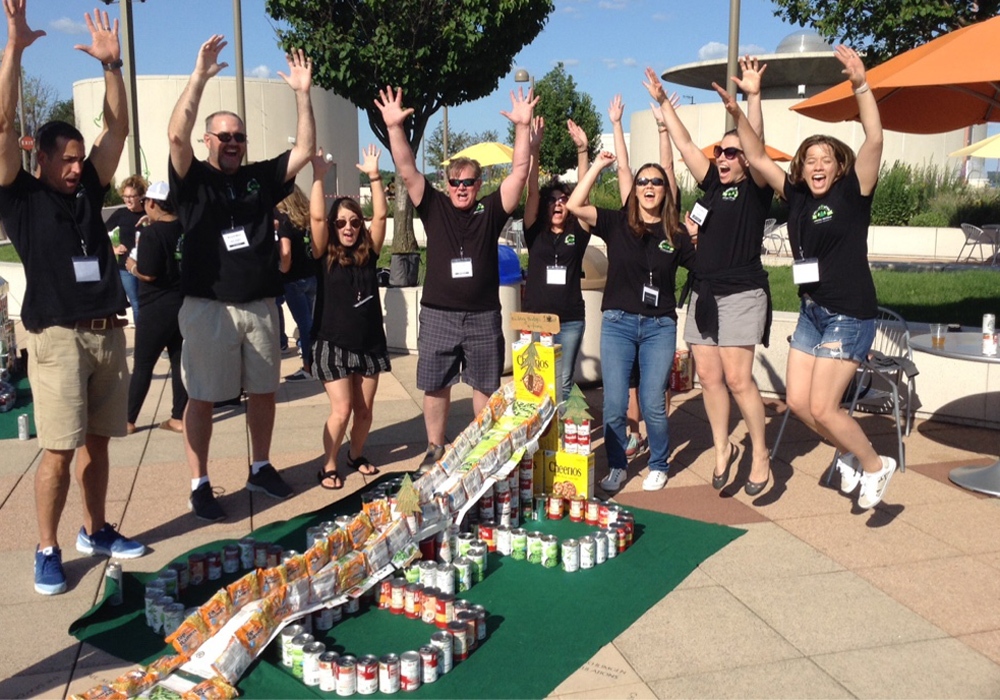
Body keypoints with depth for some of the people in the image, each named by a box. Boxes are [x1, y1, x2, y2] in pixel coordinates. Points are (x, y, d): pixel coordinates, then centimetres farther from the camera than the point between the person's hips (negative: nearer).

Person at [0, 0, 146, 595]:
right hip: (58, 337, -5)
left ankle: (97, 531, 26)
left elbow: (118, 129, 11)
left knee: (98, 442, 13)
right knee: (59, 450, -4)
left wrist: (112, 64, 5)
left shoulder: (88, 191, 13)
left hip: (108, 332, 5)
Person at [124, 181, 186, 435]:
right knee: (179, 360, 10)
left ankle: (128, 420, 13)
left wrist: (132, 266, -1)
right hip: (184, 304, 6)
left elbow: (148, 273, -21)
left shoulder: (151, 233, -16)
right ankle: (178, 418, 14)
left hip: (157, 309, -6)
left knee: (142, 366, 4)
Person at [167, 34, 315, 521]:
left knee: (263, 390, 12)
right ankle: (200, 485, 12)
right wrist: (200, 75, -21)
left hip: (260, 306, 4)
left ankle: (260, 468, 29)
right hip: (208, 308, -4)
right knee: (202, 398, 2)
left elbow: (305, 151, 4)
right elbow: (177, 135, -18)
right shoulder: (193, 179, -1)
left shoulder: (261, 177, 10)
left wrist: (302, 94, -3)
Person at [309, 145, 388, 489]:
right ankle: (328, 466, 13)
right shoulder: (324, 255, -4)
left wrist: (374, 176, -11)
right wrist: (318, 175, -19)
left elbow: (381, 215, -7)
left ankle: (356, 455, 34)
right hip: (334, 344, -3)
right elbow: (316, 216, -18)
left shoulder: (368, 253, 3)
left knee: (364, 411, 11)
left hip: (370, 341, 3)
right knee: (341, 410, -6)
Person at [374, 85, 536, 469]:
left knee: (486, 386, 10)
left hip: (483, 316, 0)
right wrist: (394, 127, -17)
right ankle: (435, 448, 25)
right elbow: (407, 170, -5)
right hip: (438, 315, 1)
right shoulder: (434, 207, 3)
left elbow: (519, 172, -6)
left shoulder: (491, 210, 2)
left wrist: (522, 127, -16)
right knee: (435, 386, 10)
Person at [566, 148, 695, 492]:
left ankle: (659, 466, 24)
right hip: (618, 322, 0)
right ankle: (616, 466, 22)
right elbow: (574, 205, -9)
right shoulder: (616, 223, 2)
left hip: (659, 326, 0)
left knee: (652, 404, 1)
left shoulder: (676, 234, 4)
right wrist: (598, 165, -6)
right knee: (614, 405, 2)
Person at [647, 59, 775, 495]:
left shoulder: (756, 188, 0)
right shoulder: (712, 184, 14)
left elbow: (757, 146, -16)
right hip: (703, 292, 6)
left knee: (737, 377, -11)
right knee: (708, 375, 5)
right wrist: (662, 102, 18)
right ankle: (722, 449, 20)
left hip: (742, 294, -6)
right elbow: (683, 142, 17)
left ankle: (761, 454, 5)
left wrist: (753, 96, -27)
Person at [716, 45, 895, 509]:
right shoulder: (796, 197, 6)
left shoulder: (852, 194, -8)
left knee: (821, 408, -8)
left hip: (850, 314, -7)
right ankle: (850, 454, 30)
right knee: (797, 402, 7)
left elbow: (874, 141, -21)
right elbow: (757, 158, 9)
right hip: (811, 311, 7)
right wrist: (737, 113, 0)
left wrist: (860, 85, -29)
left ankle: (875, 466, 16)